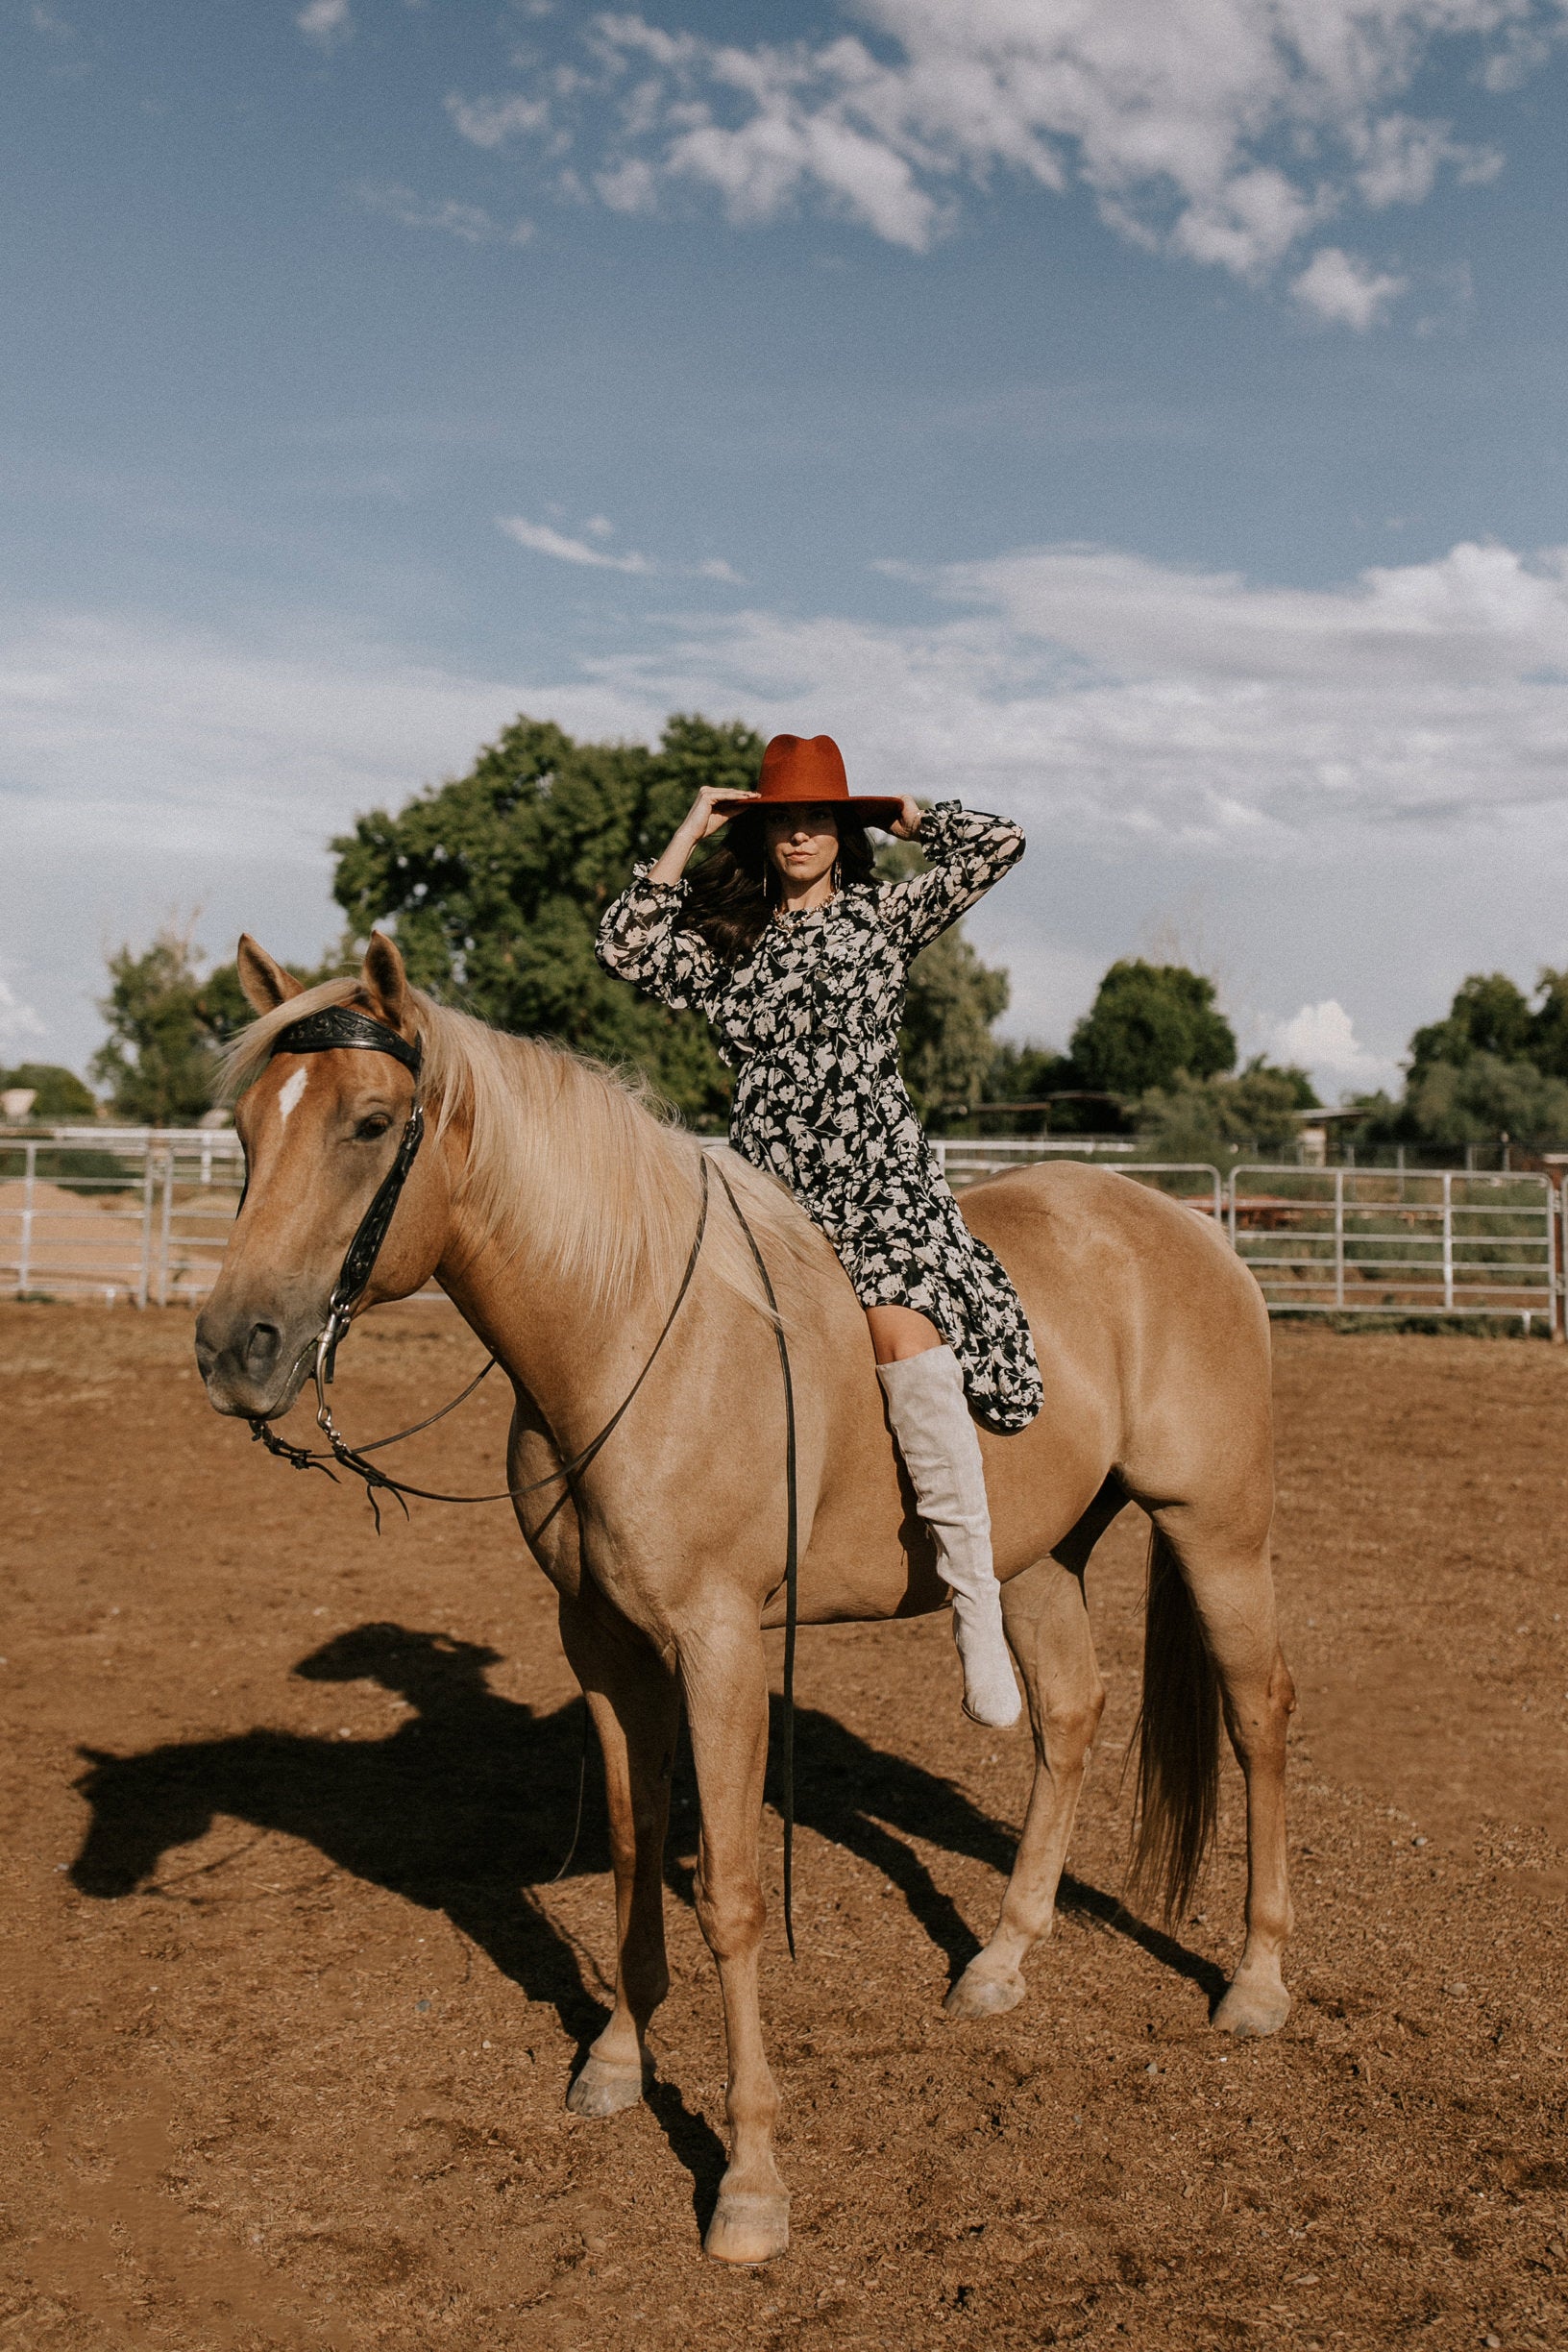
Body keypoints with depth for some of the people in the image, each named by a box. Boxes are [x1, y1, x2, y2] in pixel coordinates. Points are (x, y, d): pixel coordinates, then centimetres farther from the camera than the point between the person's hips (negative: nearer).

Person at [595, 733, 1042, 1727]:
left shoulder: (885, 917, 11)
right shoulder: (724, 943, 16)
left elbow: (1003, 844, 2)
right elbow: (626, 948, -1)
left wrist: (910, 817, 15)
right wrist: (688, 835, 4)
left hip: (882, 1173, -3)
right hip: (767, 1184, 3)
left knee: (904, 1329, -30)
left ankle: (978, 1609, -29)